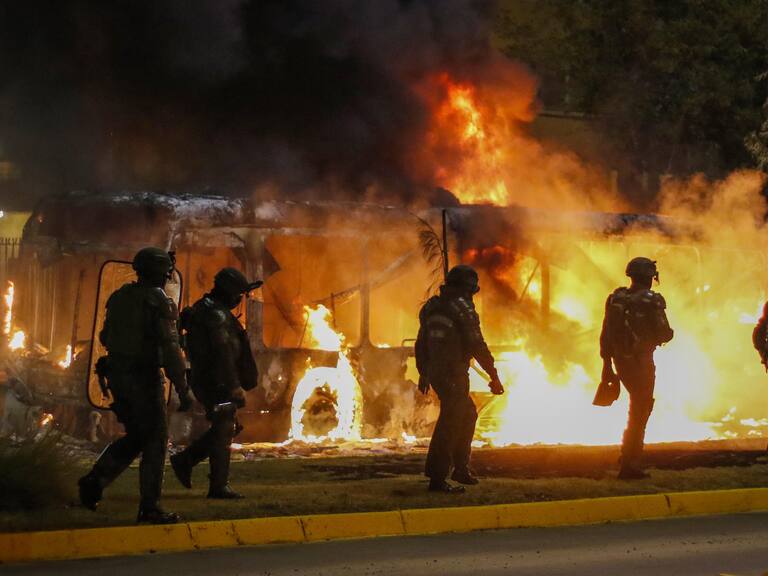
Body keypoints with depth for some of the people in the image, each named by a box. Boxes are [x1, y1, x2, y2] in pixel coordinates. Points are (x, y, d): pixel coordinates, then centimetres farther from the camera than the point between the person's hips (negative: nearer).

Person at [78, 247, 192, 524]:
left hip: (116, 374, 7)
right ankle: (150, 507, 2)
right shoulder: (159, 302, -13)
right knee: (155, 441, 3)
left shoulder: (120, 297, 9)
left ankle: (94, 481, 3)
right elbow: (170, 348, -19)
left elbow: (105, 337, 18)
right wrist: (182, 389, -18)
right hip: (145, 377, -7)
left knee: (135, 437, 19)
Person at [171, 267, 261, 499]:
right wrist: (234, 385, -26)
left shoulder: (203, 309, 17)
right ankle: (219, 486, -5)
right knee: (224, 430, -6)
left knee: (225, 428, 17)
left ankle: (184, 460, 17)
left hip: (205, 381, 10)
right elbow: (223, 352, -24)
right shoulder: (217, 315, -17)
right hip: (216, 383, -10)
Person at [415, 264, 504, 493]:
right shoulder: (462, 308, -11)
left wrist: (424, 374, 28)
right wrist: (494, 376, -9)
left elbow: (421, 343, 19)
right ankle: (437, 478, -10)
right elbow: (477, 345, -14)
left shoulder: (432, 307, 13)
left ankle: (461, 468, 26)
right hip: (454, 375, -8)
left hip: (436, 372, 8)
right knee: (450, 423, -7)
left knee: (468, 415, 23)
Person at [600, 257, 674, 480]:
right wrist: (670, 333, 10)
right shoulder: (651, 301, -13)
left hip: (620, 360, 6)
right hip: (641, 361, -6)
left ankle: (631, 454, 23)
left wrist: (607, 365, 14)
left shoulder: (615, 299, 5)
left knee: (640, 405, 23)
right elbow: (663, 334, -14)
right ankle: (630, 465, -1)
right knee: (640, 412, 1)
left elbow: (606, 335, 7)